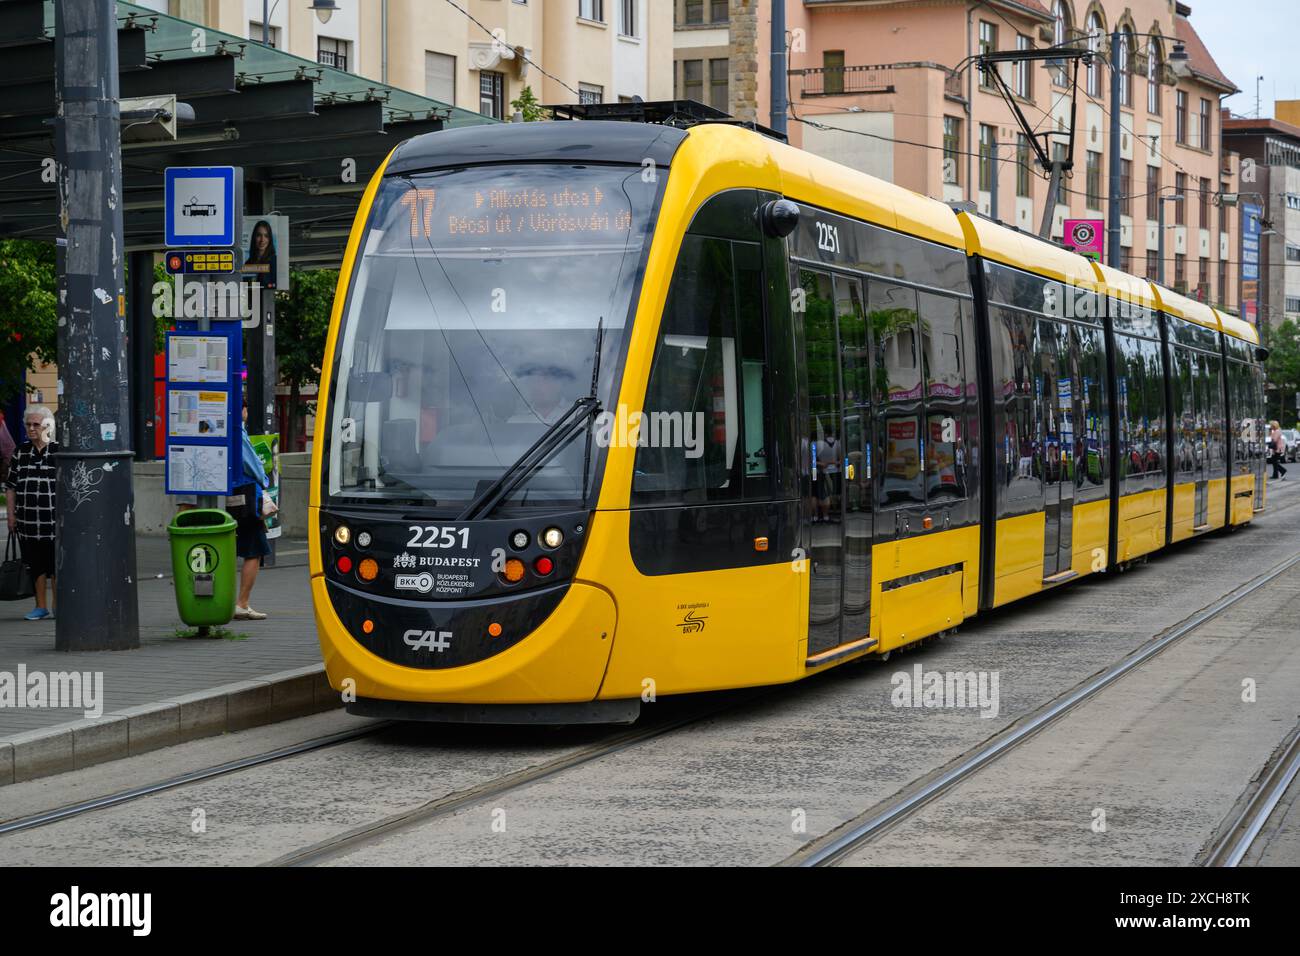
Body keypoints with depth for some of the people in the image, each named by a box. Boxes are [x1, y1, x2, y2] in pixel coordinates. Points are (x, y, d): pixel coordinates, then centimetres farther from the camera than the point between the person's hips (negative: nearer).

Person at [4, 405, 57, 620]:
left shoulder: (60, 452, -1)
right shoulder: (21, 452, 8)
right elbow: (10, 486, 11)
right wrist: (11, 515, 5)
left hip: (54, 521, -3)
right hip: (28, 521, 3)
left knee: (56, 565, 1)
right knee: (35, 565, 8)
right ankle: (40, 607, 16)